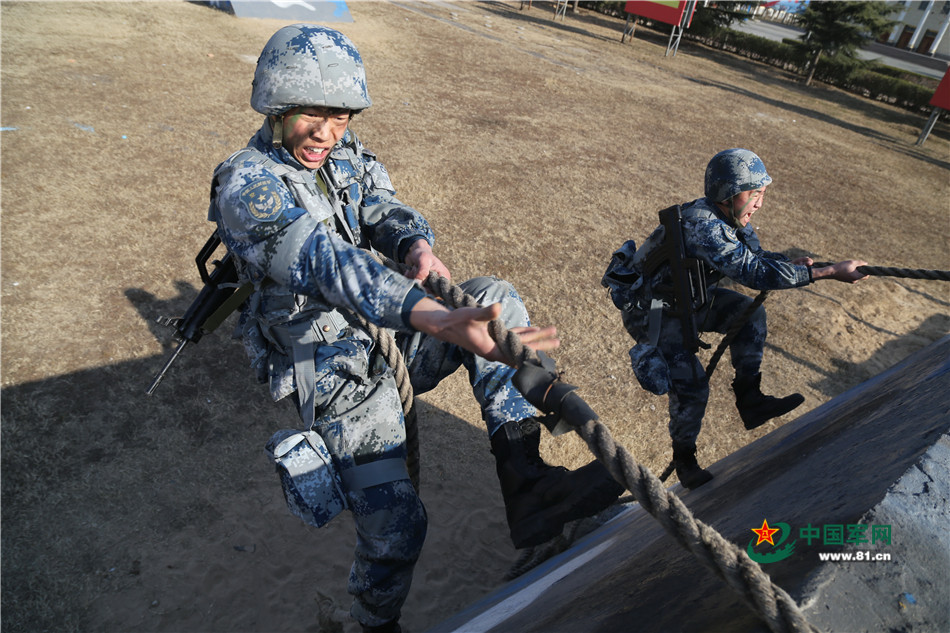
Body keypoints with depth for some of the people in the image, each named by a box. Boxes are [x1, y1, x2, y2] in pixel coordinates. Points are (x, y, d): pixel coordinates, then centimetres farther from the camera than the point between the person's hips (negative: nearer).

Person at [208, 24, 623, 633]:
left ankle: (523, 477, -19)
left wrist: (420, 247, -35)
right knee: (394, 525, -11)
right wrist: (447, 324, -48)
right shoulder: (246, 183, -17)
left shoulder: (348, 157, 7)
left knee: (494, 294, -13)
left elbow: (387, 212, -8)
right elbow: (329, 264, -34)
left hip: (391, 339, 7)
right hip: (343, 379, -6)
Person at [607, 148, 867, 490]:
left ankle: (749, 399, 6)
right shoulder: (703, 225, -32)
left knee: (749, 312, -4)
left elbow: (755, 256, 8)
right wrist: (831, 272, -28)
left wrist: (793, 262, -13)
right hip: (654, 312, -9)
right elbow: (756, 273, -33)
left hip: (688, 297, 9)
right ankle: (684, 458, 13)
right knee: (691, 386, -12)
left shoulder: (731, 218, -3)